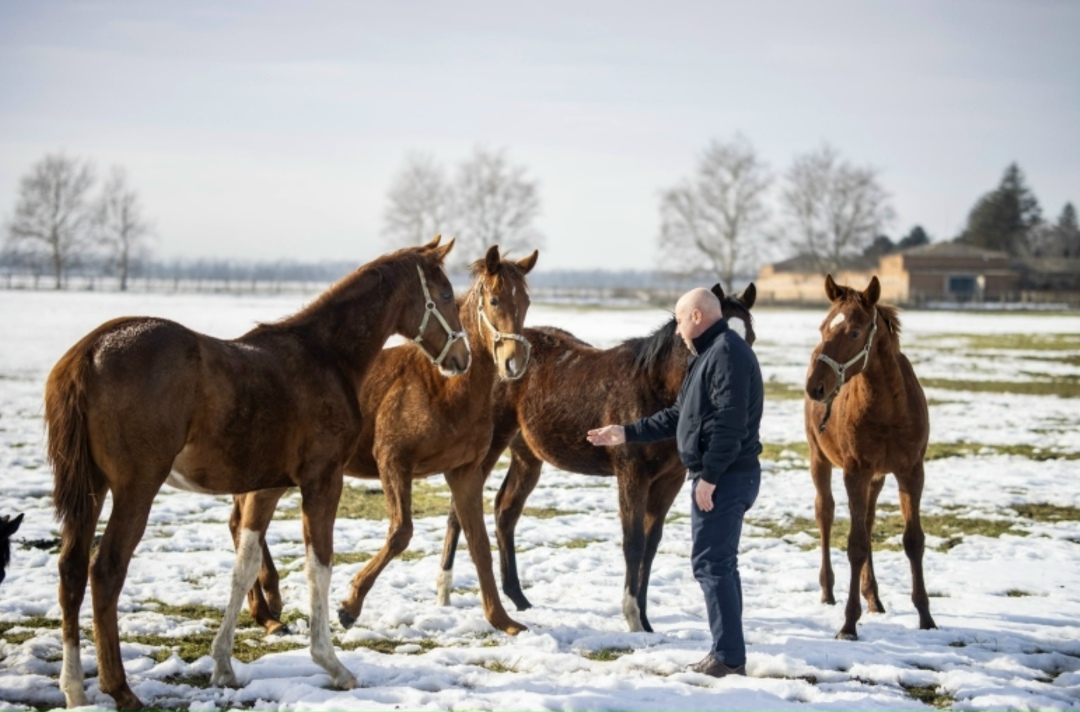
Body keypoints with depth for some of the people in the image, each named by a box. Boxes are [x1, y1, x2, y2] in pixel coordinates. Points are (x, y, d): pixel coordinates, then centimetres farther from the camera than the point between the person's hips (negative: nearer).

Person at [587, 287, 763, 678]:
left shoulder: (727, 353, -16)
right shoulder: (709, 355, 18)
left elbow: (730, 423, -25)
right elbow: (677, 417, 24)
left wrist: (709, 476, -25)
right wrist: (627, 433, 22)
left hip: (725, 477, -11)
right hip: (719, 477, 11)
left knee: (711, 562, -9)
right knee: (720, 562, 14)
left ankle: (729, 656, -7)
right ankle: (728, 653, 19)